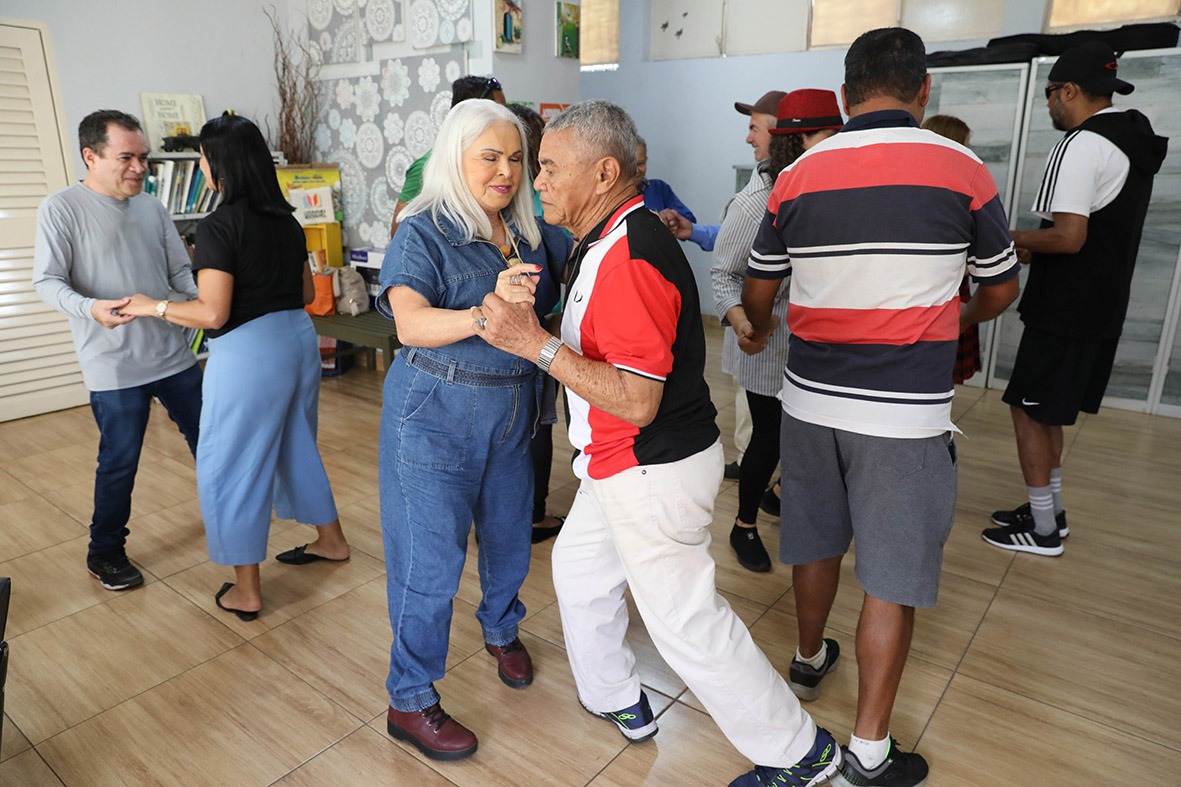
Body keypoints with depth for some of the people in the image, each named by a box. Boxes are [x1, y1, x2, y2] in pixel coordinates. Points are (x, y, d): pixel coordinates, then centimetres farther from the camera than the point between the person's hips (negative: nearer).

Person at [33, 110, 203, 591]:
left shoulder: (152, 207, 7)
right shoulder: (61, 208, -7)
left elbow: (180, 271, 10)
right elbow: (47, 281, -11)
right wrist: (91, 309, -30)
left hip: (174, 353, 5)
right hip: (114, 366, -5)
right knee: (119, 462, 4)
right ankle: (105, 554, 25)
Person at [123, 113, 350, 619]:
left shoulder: (218, 227, -15)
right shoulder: (286, 220, 7)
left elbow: (212, 313, -18)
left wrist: (154, 306, -3)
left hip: (248, 352, -8)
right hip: (298, 338, 8)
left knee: (230, 466, 6)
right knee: (296, 446, 23)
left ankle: (246, 591, 15)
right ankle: (331, 540, 38)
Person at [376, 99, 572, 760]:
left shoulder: (532, 233, 5)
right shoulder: (423, 233, -12)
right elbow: (411, 322, -27)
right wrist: (486, 314, -44)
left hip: (513, 410, 6)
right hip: (437, 413, -6)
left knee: (509, 536, 19)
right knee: (431, 556, 1)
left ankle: (502, 631, 49)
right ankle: (410, 702, 21)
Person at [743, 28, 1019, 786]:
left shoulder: (798, 175, 1)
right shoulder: (963, 171, -5)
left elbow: (759, 289, 11)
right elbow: (1001, 291, 10)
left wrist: (760, 332, 33)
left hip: (810, 402, 4)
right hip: (905, 412, -3)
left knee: (817, 541, 22)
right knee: (893, 579, 7)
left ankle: (810, 658, 46)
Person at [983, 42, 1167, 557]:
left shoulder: (1081, 145, -17)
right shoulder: (1136, 143, 14)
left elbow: (1068, 238, -25)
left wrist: (1016, 239, -8)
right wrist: (1037, 247, 13)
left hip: (1065, 310, -9)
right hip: (1102, 306, 9)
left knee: (1029, 409, 1)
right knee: (1045, 409, 19)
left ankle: (1042, 530, 10)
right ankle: (1049, 510, 29)